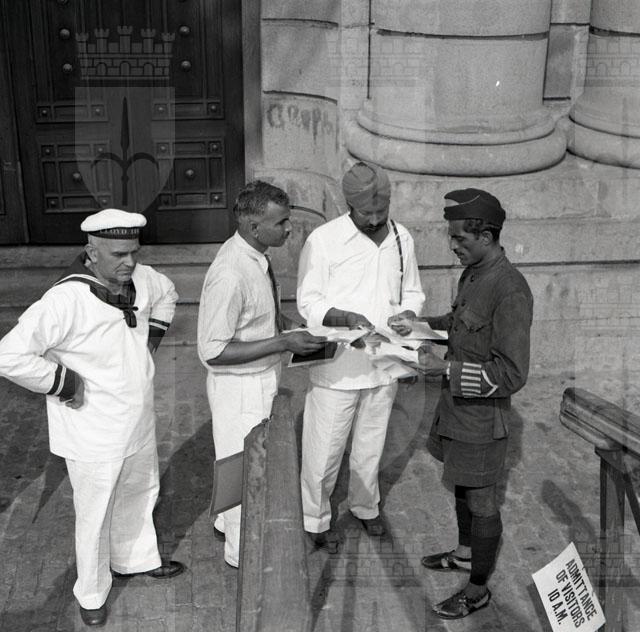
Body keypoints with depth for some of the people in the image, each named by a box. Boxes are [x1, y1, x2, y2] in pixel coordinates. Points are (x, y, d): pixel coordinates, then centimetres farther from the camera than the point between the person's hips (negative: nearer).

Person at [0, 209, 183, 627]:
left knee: (140, 494, 28)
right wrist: (63, 382, -25)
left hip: (138, 424, 7)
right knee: (95, 517, 12)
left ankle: (136, 559, 54)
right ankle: (92, 595, 36)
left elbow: (167, 293, 19)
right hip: (94, 435, -7)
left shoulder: (140, 280, -7)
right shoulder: (65, 301, -30)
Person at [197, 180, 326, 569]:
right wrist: (283, 343, -28)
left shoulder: (257, 257, -2)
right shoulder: (231, 275, -31)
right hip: (240, 387, -9)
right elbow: (213, 351, -28)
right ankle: (243, 555, 33)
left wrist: (290, 328, -3)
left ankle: (227, 522, 51)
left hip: (262, 378, 9)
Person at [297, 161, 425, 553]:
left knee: (371, 443, 20)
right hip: (337, 365, -4)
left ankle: (366, 506, 43)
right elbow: (308, 303, -11)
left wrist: (407, 315, -11)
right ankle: (316, 520, 27)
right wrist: (346, 318, -28)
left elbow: (413, 293, 11)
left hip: (383, 364, 4)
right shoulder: (324, 240, -13)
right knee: (325, 448, 6)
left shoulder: (402, 238, 1)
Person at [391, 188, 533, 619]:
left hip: (482, 416, -8)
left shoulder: (510, 291, -27)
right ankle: (466, 554, 47)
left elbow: (512, 374, -26)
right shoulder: (473, 273, 1)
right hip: (456, 404, 8)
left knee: (480, 499, 8)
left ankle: (478, 590, 27)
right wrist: (423, 323, 6)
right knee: (462, 487, 24)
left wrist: (447, 369, -28)